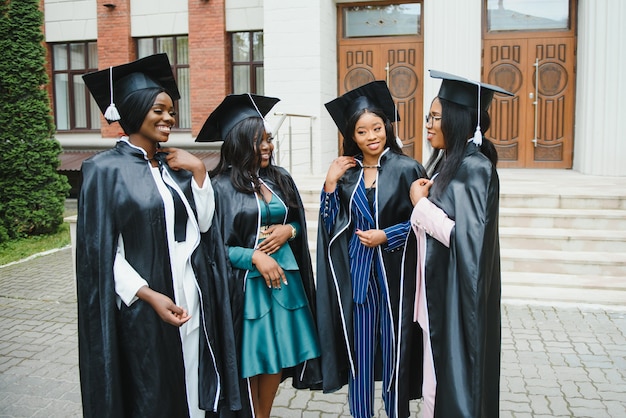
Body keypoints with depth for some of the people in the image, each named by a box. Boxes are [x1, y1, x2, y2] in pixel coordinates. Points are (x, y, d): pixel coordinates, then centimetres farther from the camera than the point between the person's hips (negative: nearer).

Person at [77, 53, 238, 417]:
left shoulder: (176, 165, 8)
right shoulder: (106, 169, -10)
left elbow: (203, 223, 5)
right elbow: (102, 251, -12)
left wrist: (199, 171, -5)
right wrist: (150, 296, -18)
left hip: (191, 299, 6)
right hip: (142, 307, -5)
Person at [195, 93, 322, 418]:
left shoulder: (280, 178, 6)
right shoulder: (222, 186, -10)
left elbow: (299, 223, 14)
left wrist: (287, 230, -8)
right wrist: (255, 257, -19)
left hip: (285, 277, 5)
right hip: (245, 282, -5)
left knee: (276, 356, 12)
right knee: (251, 360, 6)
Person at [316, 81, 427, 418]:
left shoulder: (406, 169, -5)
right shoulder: (345, 172, 5)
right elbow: (331, 227, 4)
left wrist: (386, 235, -14)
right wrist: (330, 184, -6)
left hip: (394, 272, -2)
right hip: (356, 273, 3)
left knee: (395, 350, 8)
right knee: (359, 351, 9)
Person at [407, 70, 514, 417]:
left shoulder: (474, 168, -18)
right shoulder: (451, 163, 11)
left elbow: (466, 237, -25)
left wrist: (421, 203, -16)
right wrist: (426, 198, 3)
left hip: (458, 299, -9)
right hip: (440, 293, 9)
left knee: (449, 386, 3)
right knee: (436, 382, 19)